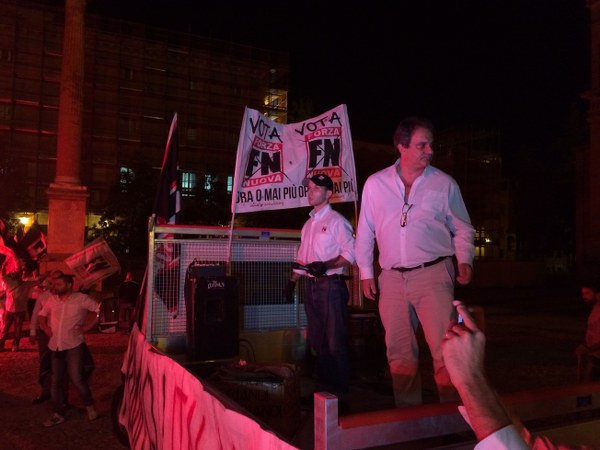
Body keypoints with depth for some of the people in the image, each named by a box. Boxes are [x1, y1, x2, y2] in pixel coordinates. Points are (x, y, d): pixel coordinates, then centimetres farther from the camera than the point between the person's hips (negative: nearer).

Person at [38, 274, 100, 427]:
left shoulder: (80, 298, -8)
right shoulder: (52, 300, 6)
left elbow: (98, 309, -7)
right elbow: (42, 314, 23)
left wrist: (87, 326, -8)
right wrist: (45, 328, 8)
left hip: (74, 346, -5)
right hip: (56, 346, 5)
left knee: (76, 378, -9)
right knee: (56, 381, 9)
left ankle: (89, 405, 14)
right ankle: (58, 414, 22)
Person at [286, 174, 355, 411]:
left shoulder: (336, 221, -6)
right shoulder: (309, 223, 17)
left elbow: (350, 254, -13)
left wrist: (325, 265, -24)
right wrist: (293, 280, 18)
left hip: (331, 285, -8)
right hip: (311, 286, 8)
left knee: (335, 343, -4)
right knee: (317, 341, 13)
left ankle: (340, 395, 5)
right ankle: (322, 389, 24)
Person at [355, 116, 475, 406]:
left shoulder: (444, 183, 2)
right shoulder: (375, 184, 5)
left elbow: (463, 229, 10)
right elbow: (365, 232, 11)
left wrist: (465, 260, -7)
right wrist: (365, 273, 10)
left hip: (433, 274, -2)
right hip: (392, 279, 2)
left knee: (444, 347, -10)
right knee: (399, 352, 9)